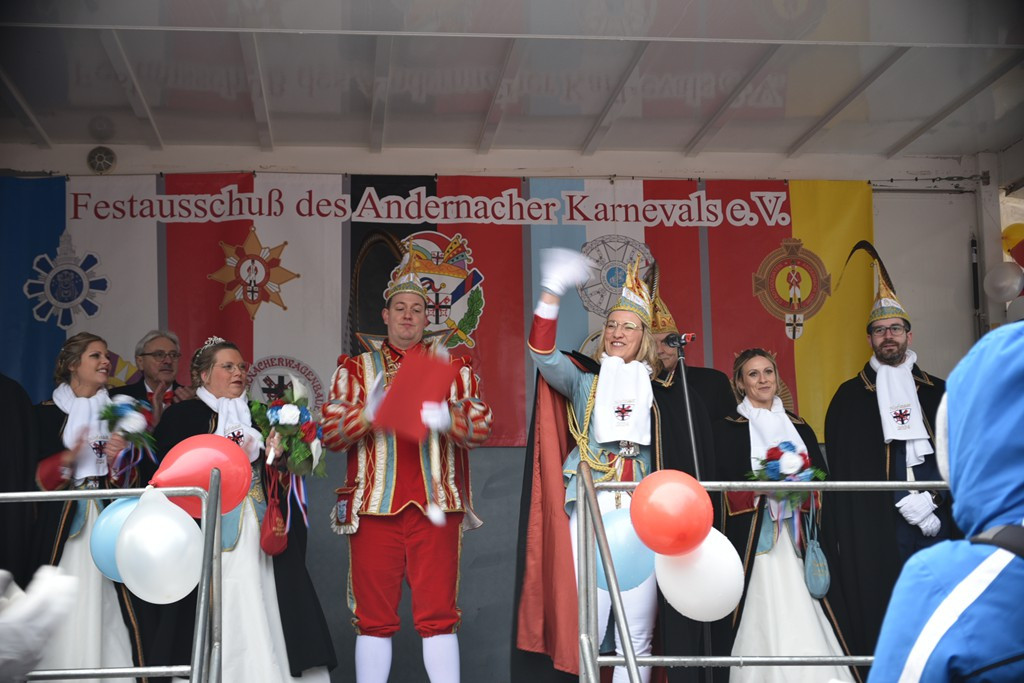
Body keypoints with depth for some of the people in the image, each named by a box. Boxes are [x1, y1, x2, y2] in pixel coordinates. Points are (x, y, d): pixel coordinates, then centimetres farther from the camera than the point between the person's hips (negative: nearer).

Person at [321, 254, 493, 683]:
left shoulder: (451, 365, 12)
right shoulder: (356, 368, 13)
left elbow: (481, 429, 1)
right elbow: (329, 434, 4)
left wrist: (446, 418, -21)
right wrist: (368, 413, -15)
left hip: (435, 505, 0)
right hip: (373, 506, 1)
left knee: (438, 614, -1)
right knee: (374, 617, 2)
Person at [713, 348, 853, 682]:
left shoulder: (800, 427, 17)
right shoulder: (728, 429, 6)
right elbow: (725, 486, -4)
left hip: (797, 540, 3)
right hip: (753, 541, -3)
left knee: (804, 623, -5)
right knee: (763, 622, -9)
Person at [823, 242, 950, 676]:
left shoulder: (937, 392, 16)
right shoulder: (851, 396, 8)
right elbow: (844, 464, 0)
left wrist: (936, 499, -7)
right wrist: (905, 502, -8)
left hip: (938, 512, 2)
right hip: (877, 522, -2)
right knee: (885, 606, -5)